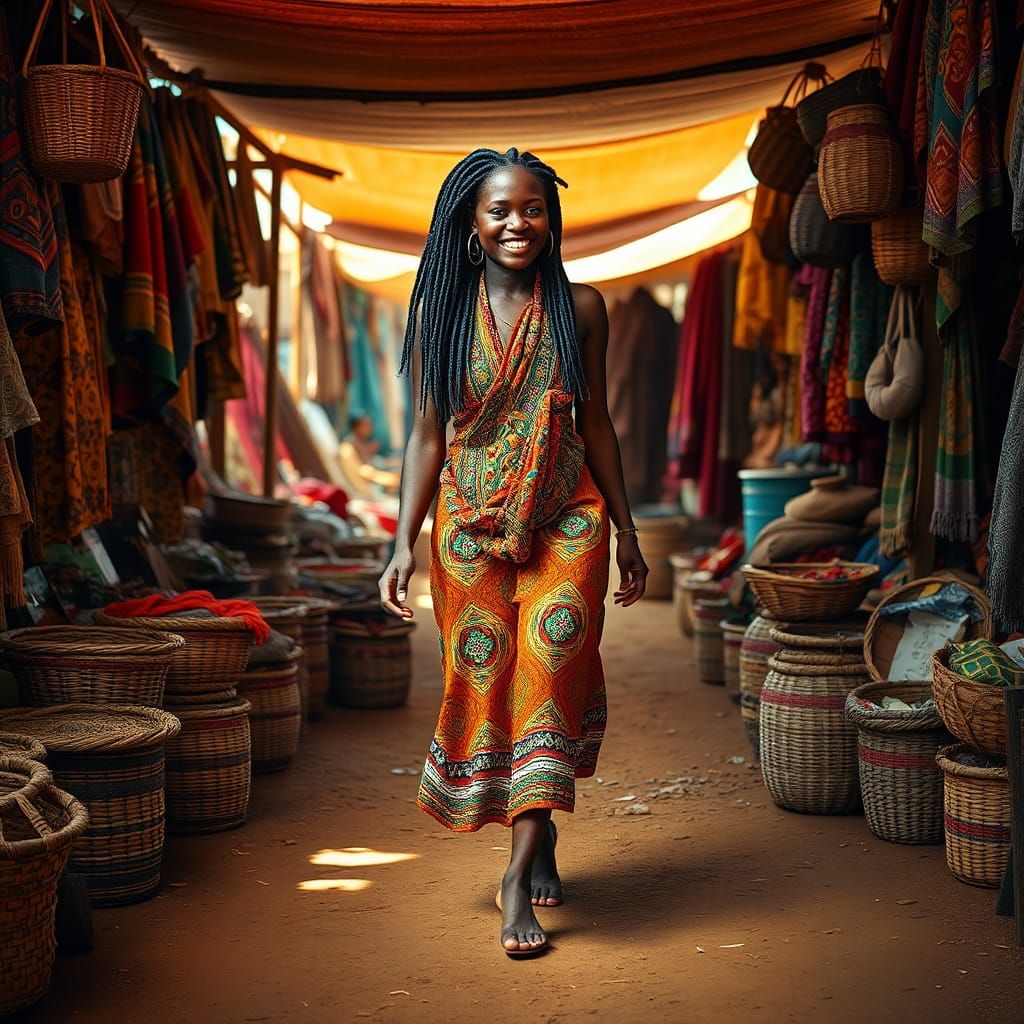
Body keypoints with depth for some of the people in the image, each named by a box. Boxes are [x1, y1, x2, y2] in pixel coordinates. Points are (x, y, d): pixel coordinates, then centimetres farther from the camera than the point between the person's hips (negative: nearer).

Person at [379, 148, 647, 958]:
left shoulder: (580, 308, 2)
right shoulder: (441, 313, 2)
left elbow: (596, 422, 8)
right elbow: (428, 433, 4)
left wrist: (628, 533, 9)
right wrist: (405, 543, -2)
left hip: (566, 520, -1)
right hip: (471, 525, 1)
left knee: (549, 672, -9)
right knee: (485, 681, 5)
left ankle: (520, 874, -4)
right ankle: (540, 841, 25)